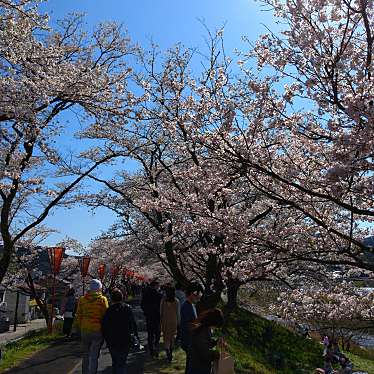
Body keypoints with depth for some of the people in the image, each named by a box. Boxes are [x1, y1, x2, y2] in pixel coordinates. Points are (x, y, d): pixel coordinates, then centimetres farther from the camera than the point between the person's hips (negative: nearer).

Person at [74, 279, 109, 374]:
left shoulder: (82, 299, 2)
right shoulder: (102, 299, -8)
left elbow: (78, 315, 5)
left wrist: (80, 328, 17)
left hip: (85, 330, 4)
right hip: (97, 330, -4)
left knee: (86, 356, 20)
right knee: (94, 356, 3)